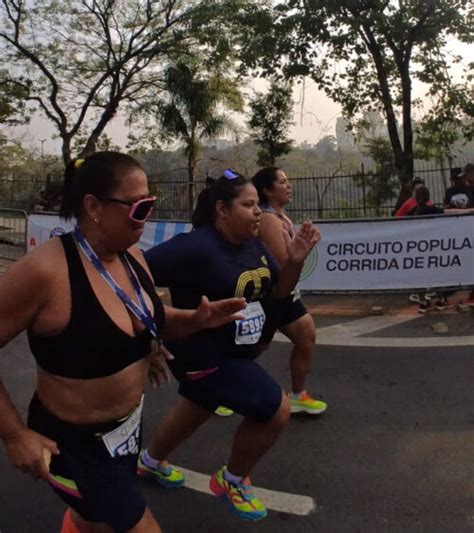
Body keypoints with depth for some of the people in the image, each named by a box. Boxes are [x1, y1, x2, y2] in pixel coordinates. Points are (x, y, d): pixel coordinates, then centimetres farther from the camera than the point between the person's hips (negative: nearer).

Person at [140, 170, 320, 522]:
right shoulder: (196, 247, -27)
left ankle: (149, 462, 56)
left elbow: (277, 292, 4)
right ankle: (233, 481, 18)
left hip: (235, 350, 9)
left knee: (198, 408, 28)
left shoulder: (253, 244, -1)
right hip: (204, 356, -9)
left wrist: (296, 260, -12)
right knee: (276, 409, -9)